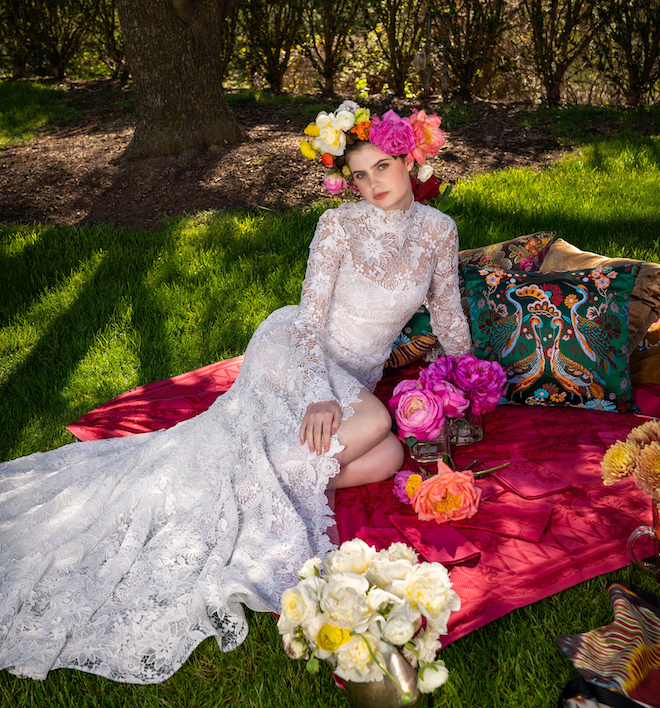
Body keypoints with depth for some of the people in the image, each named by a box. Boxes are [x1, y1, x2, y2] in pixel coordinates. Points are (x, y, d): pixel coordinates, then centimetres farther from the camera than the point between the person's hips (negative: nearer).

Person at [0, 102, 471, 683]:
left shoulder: (438, 229, 4)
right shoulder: (338, 225, -10)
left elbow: (448, 313, 14)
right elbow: (311, 313, -14)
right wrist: (321, 394, -28)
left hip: (356, 373, 5)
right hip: (293, 352, -5)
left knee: (385, 459, -25)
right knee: (372, 421, -34)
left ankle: (275, 473, -17)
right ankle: (248, 484, -28)